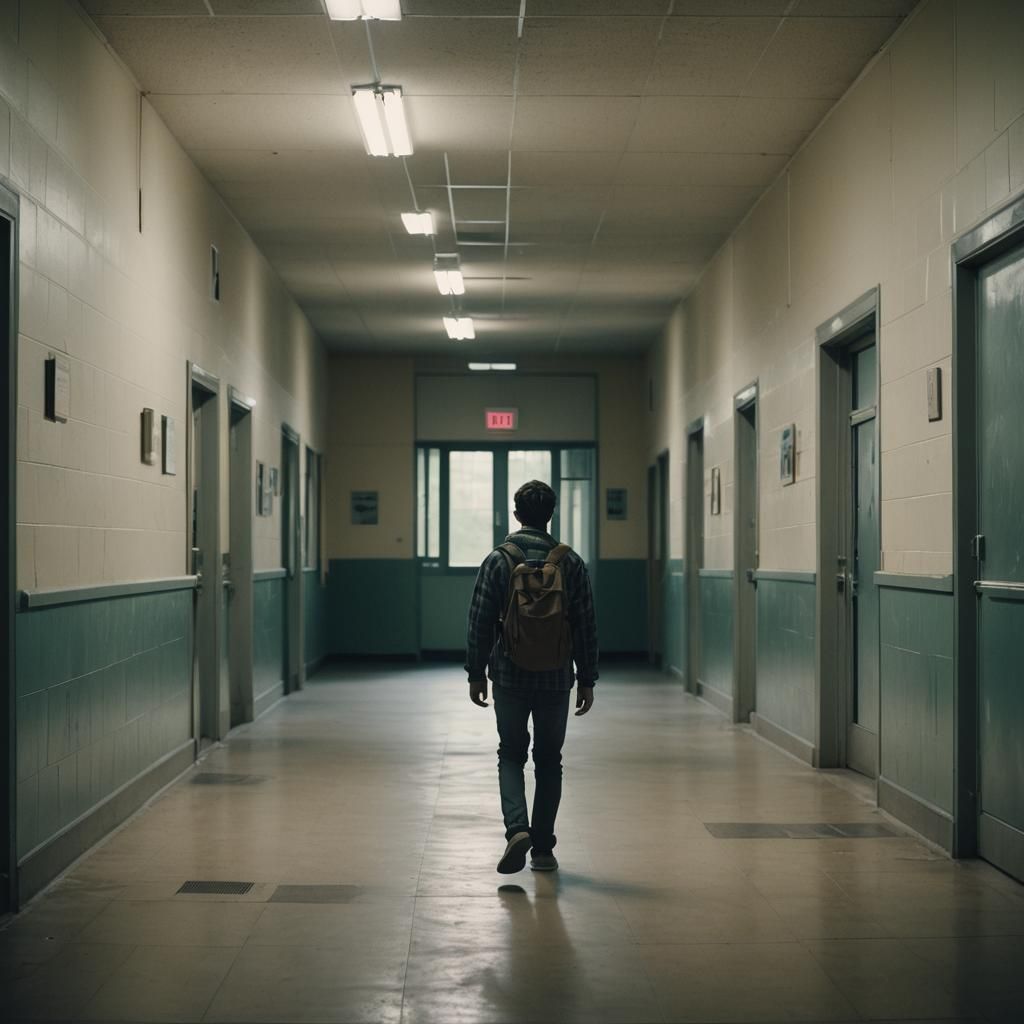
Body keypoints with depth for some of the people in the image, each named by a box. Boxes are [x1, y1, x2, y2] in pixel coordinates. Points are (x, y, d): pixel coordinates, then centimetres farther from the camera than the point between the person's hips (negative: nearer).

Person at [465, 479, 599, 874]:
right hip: (556, 679, 1)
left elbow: (480, 623, -5)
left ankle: (517, 828, -11)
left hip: (510, 677, -1)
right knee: (549, 761, 12)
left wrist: (476, 673, 5)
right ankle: (543, 849, 14)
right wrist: (586, 680, 7)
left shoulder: (498, 560, -6)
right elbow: (586, 627, -1)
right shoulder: (571, 563, -2)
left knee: (511, 755, 12)